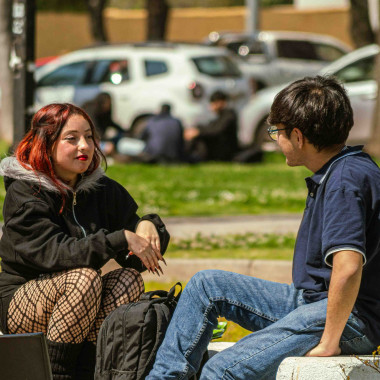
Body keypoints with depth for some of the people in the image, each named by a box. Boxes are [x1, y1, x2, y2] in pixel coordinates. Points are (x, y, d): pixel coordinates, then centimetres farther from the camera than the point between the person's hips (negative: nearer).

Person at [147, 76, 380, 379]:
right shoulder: (331, 174, 14)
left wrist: (329, 343, -26)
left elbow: (348, 268, -32)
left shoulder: (346, 180, -21)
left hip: (349, 318, -11)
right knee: (207, 284, 13)